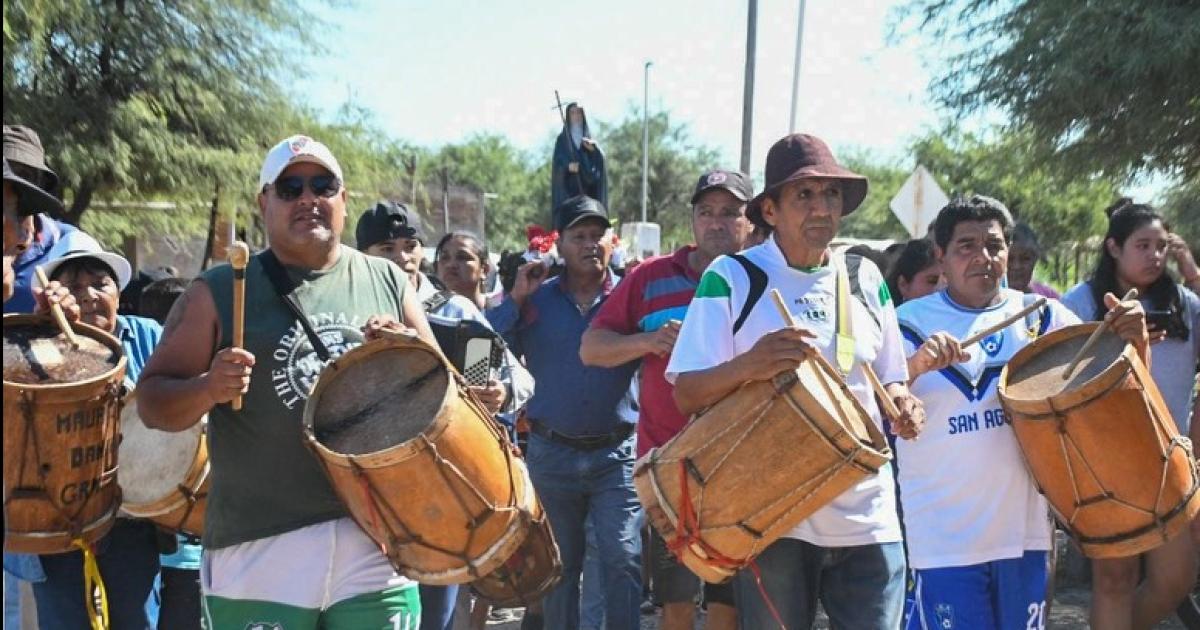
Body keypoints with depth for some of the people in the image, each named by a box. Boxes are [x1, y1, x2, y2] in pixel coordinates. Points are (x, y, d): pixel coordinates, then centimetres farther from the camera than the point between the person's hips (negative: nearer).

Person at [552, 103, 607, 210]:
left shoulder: (590, 138, 15)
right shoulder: (562, 138, 8)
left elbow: (600, 158, 1)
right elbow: (558, 160, -5)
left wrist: (593, 148, -20)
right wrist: (567, 165, -27)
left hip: (588, 186, 3)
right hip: (568, 187, -3)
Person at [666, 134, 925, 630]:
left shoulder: (865, 278, 9)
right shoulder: (730, 277, -5)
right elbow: (686, 395, -8)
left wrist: (903, 407, -5)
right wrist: (747, 365, -27)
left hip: (867, 518, 3)